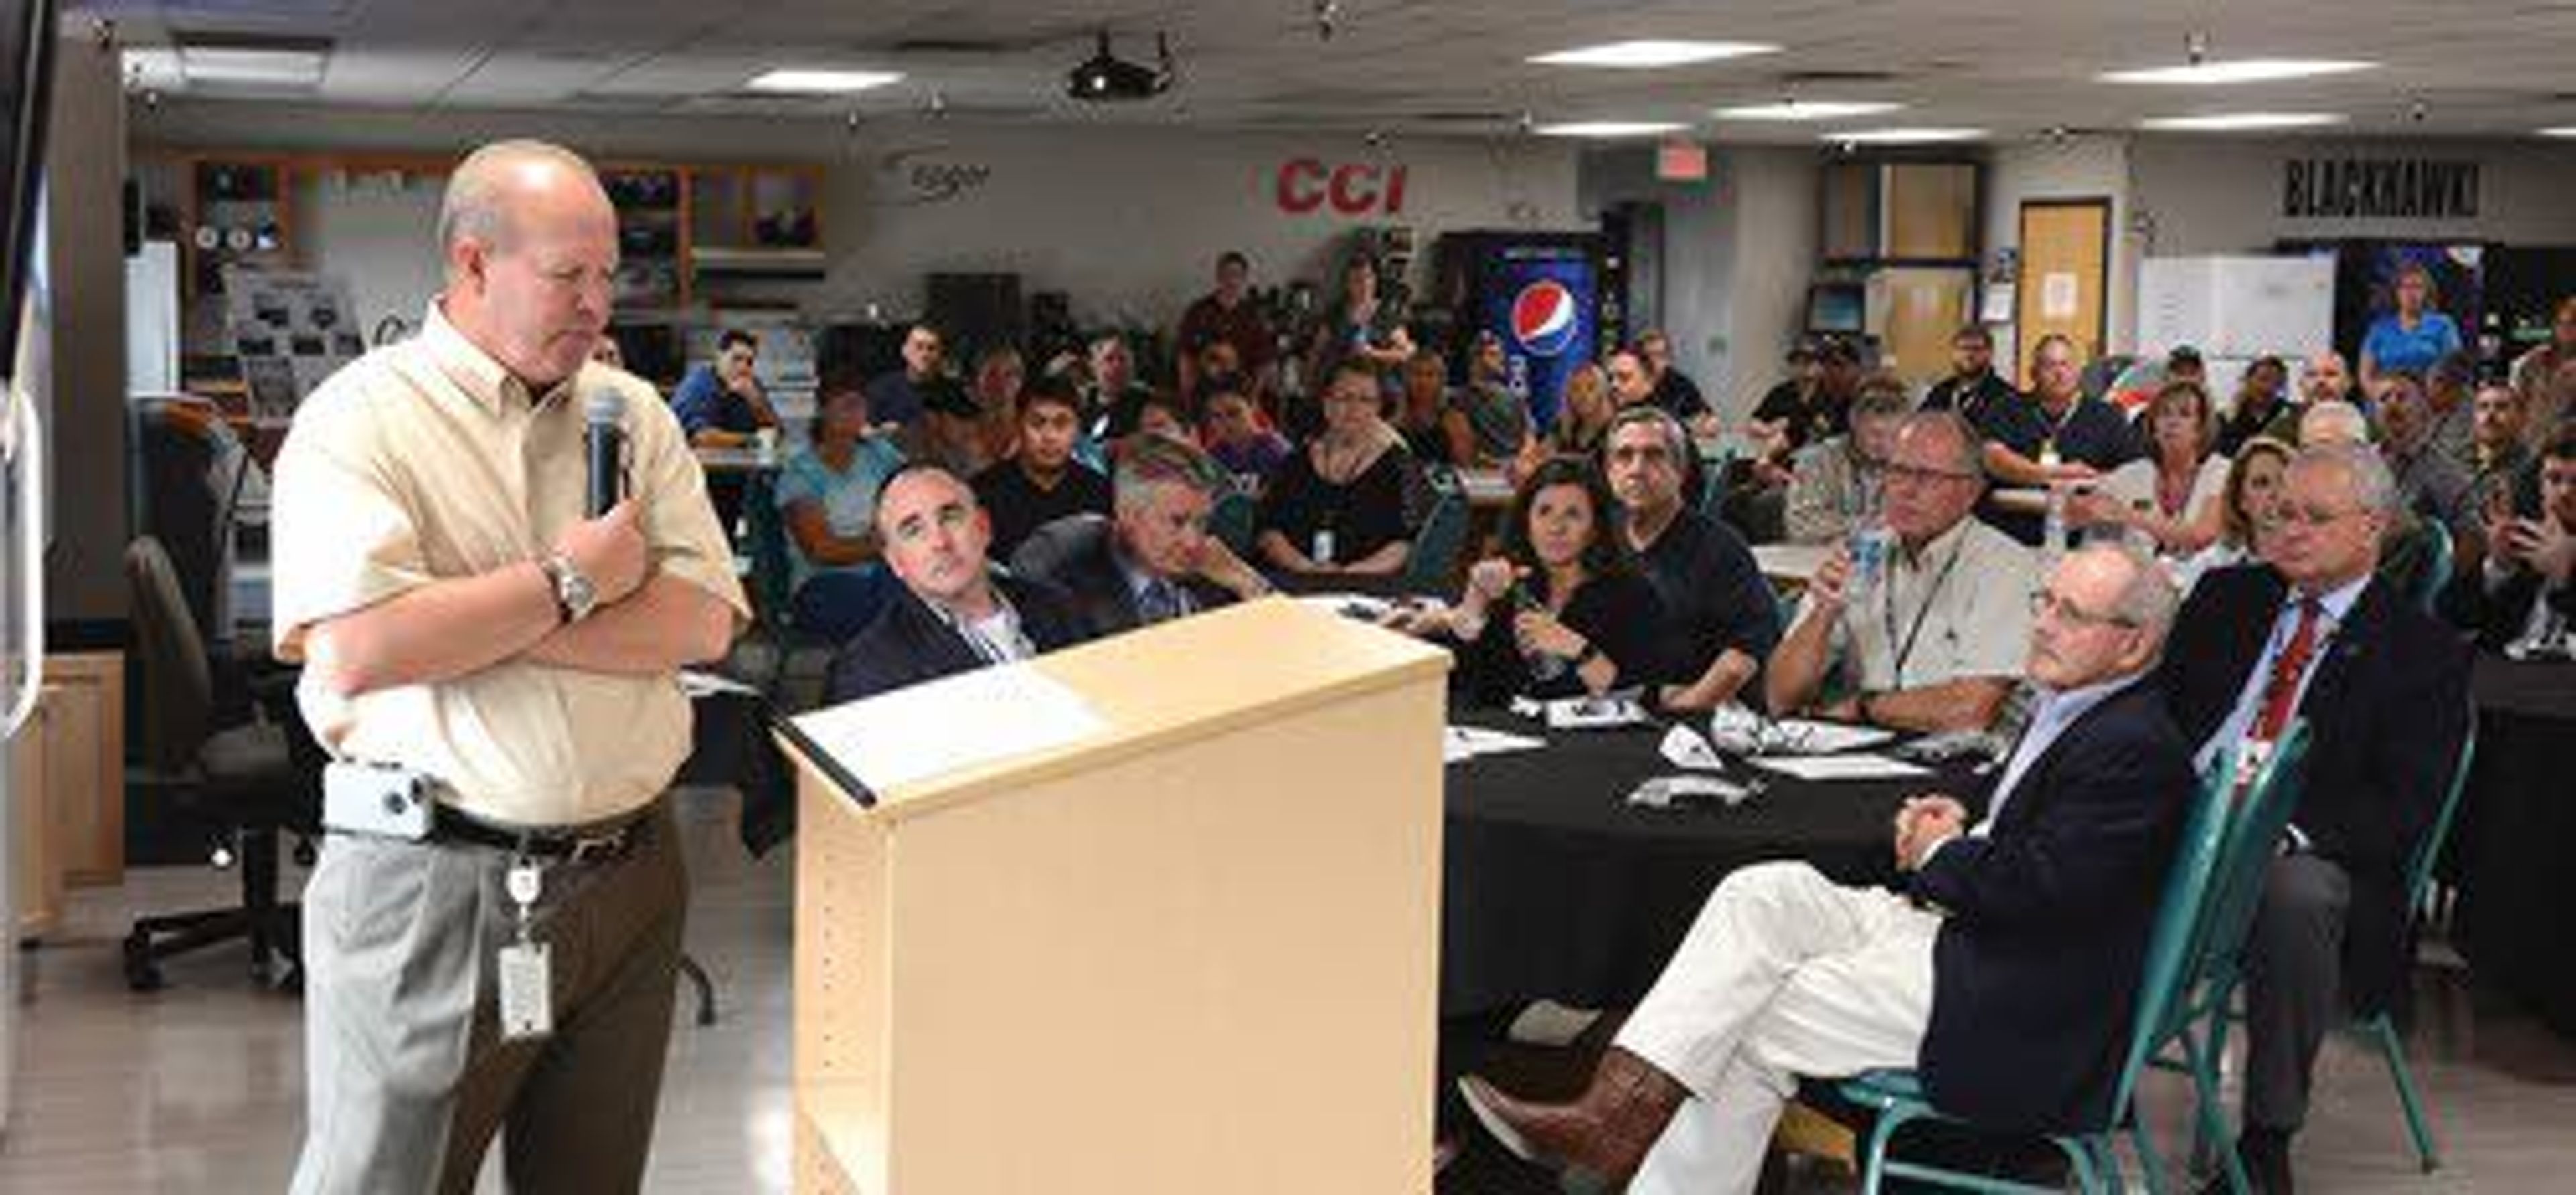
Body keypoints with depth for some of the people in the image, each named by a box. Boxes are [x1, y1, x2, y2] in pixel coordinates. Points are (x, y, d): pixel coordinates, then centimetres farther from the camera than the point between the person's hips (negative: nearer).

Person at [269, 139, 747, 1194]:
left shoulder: (633, 413, 9)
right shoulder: (361, 419, -7)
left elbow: (704, 624, -3)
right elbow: (352, 652, -21)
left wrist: (476, 619, -13)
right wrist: (571, 581, -12)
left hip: (626, 869, 5)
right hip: (430, 882, -5)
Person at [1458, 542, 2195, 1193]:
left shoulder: (2138, 748, -17)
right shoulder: (2070, 710, 15)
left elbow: (2035, 891, -24)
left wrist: (1939, 855, -7)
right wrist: (1961, 823, 4)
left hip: (2015, 1005, -9)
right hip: (1956, 927, 9)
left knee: (1760, 1020, -13)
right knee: (1762, 894, -9)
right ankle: (1618, 1108, -15)